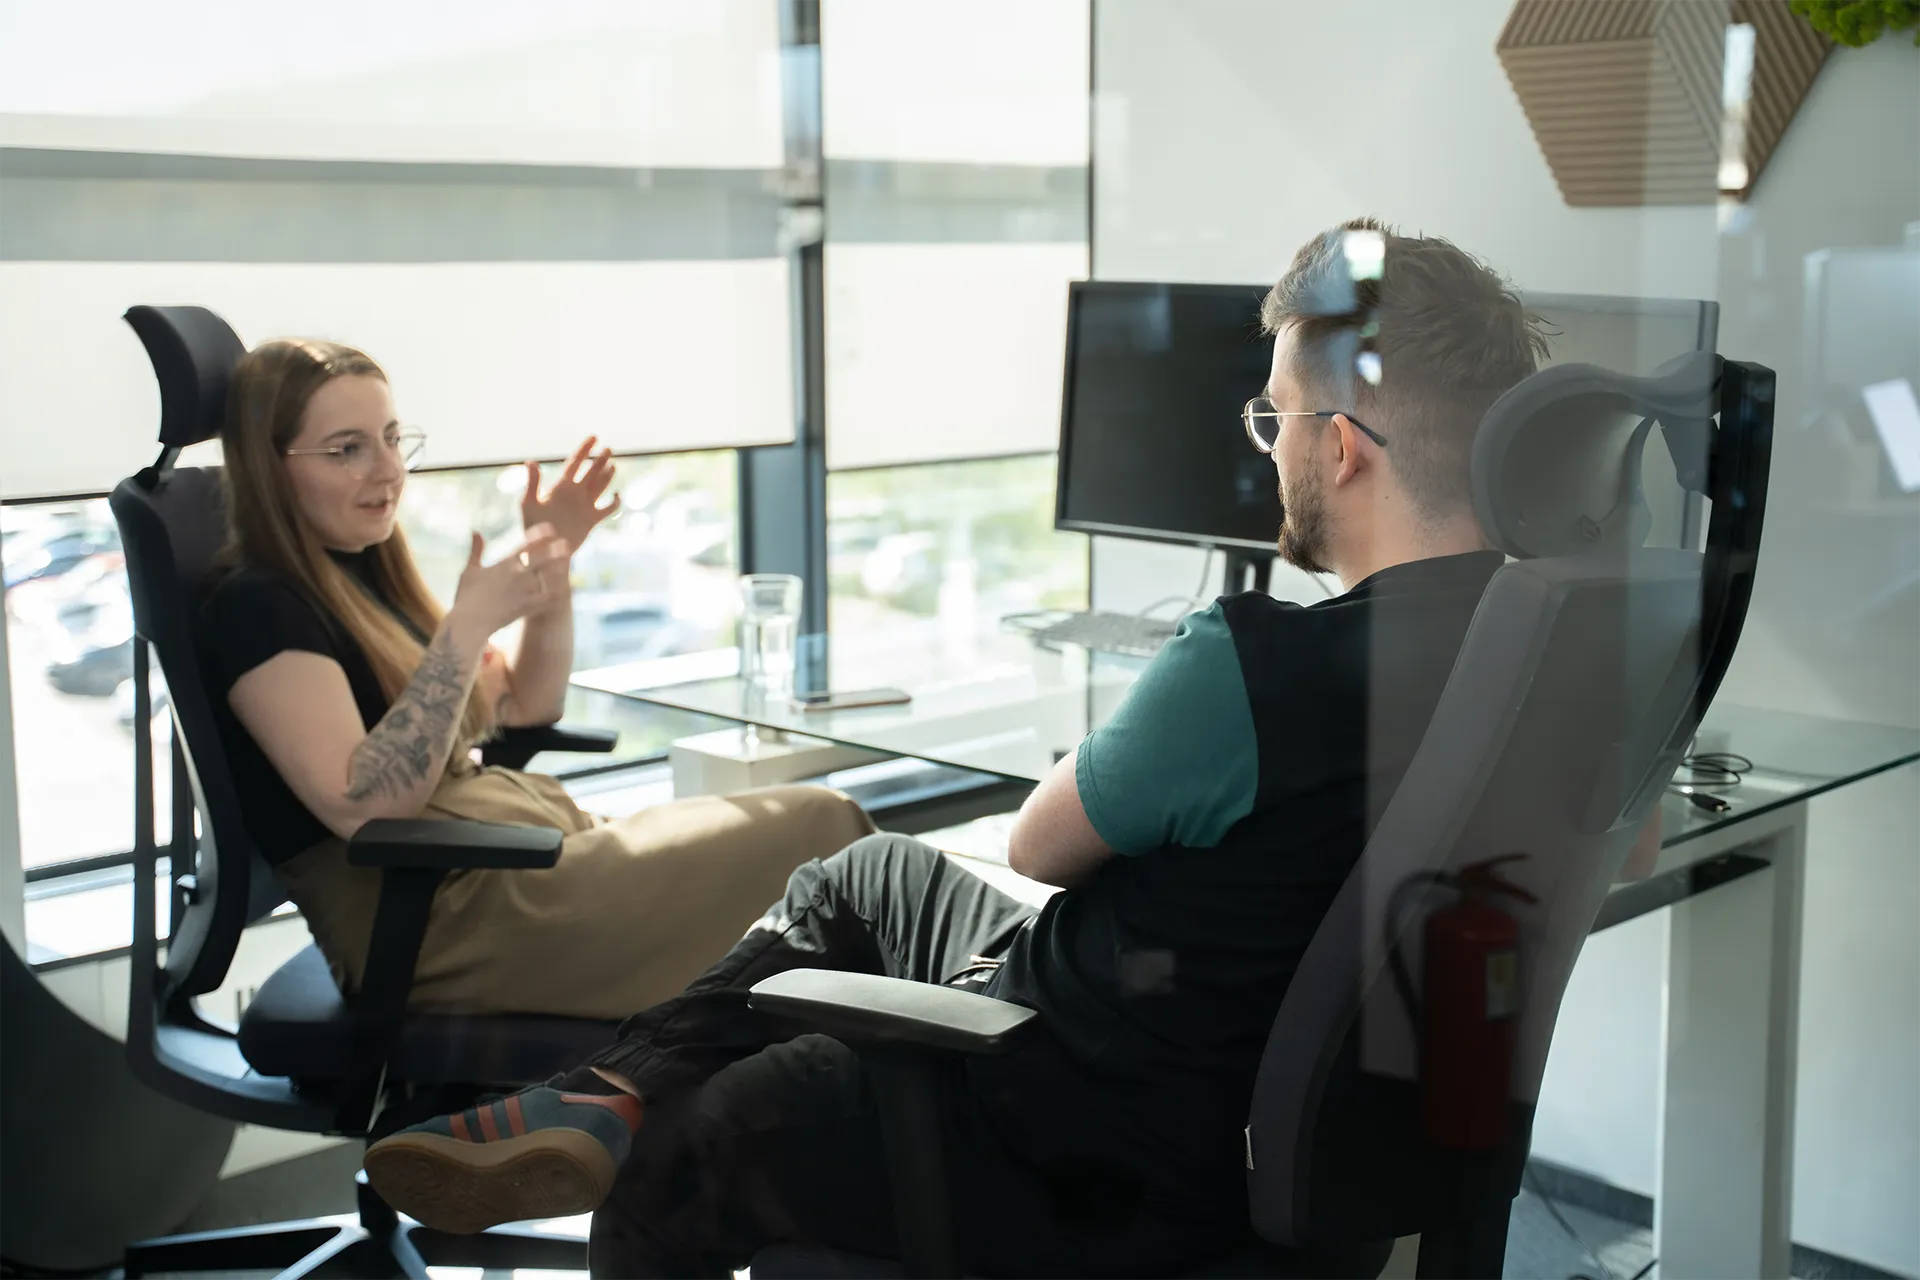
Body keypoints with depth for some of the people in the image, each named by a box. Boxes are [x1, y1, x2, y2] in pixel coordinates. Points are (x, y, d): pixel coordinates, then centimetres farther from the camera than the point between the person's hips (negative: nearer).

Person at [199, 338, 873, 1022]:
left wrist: (553, 562, 8)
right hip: (436, 920, -9)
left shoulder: (365, 575, 17)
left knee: (820, 821, -5)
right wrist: (467, 625, -23)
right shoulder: (255, 608, -10)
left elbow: (527, 703, 22)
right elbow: (358, 806, -22)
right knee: (814, 830, -16)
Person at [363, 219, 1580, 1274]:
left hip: (1109, 1169, -9)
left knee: (681, 1161, 14)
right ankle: (610, 1101, 23)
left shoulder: (1262, 670, -32)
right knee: (873, 869, 25)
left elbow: (1040, 841, -16)